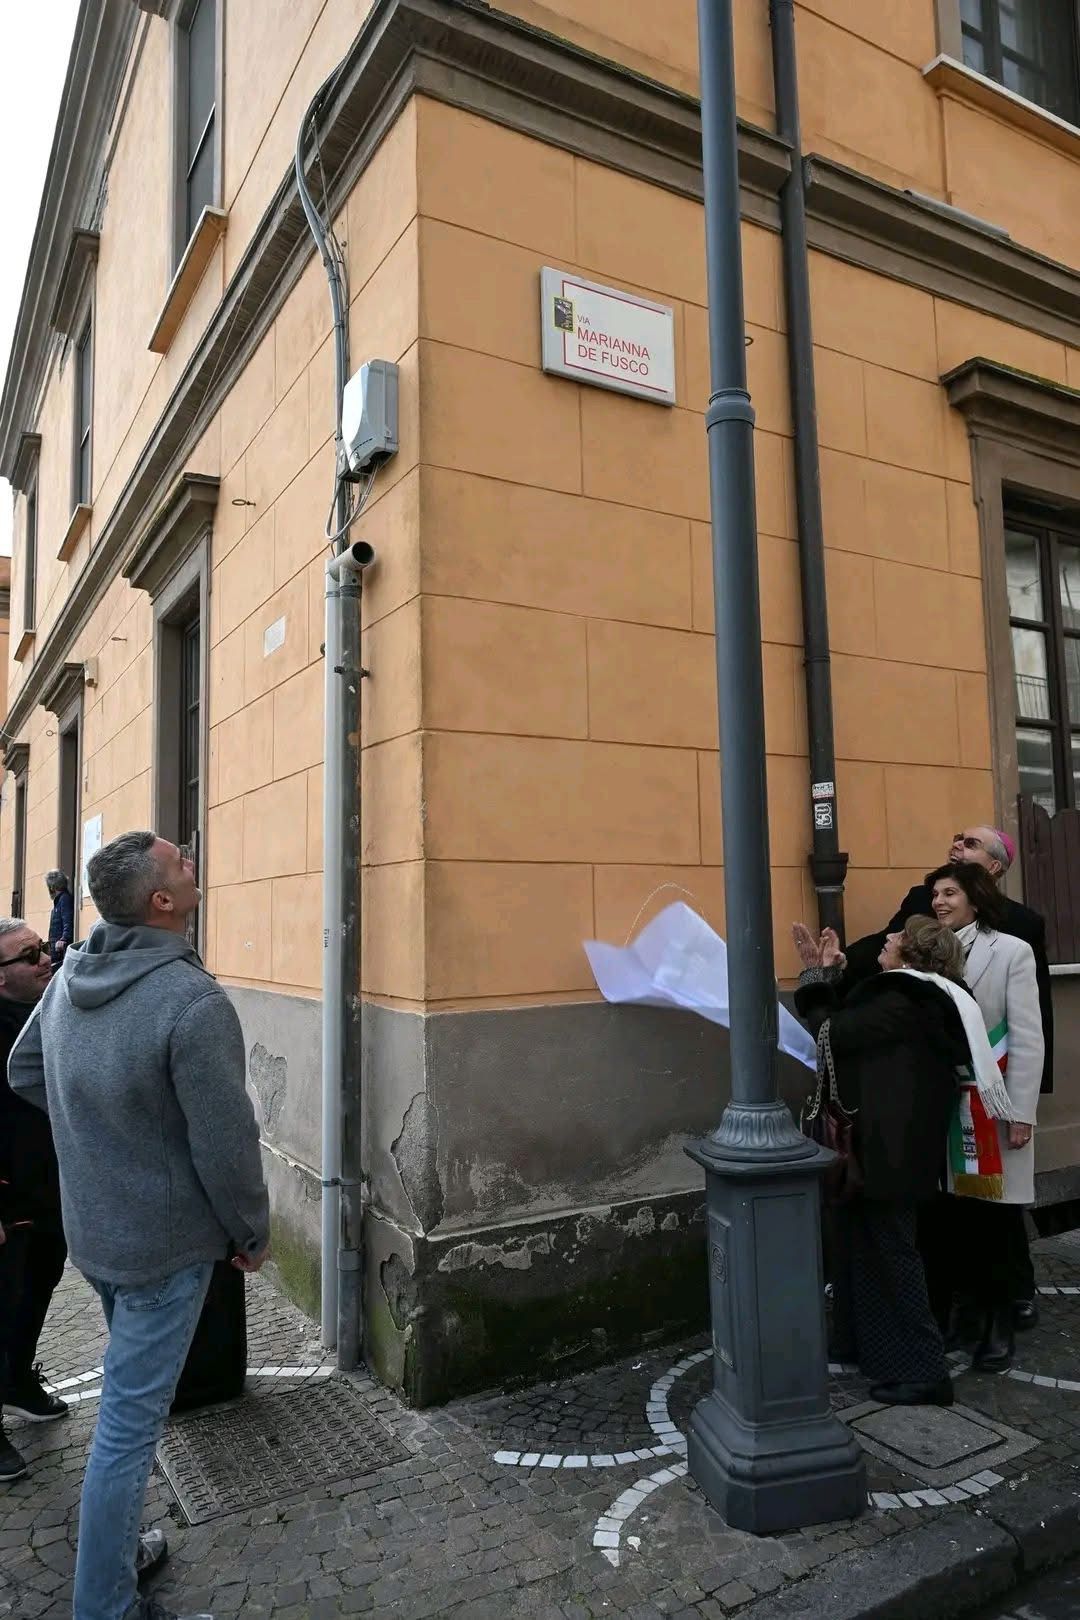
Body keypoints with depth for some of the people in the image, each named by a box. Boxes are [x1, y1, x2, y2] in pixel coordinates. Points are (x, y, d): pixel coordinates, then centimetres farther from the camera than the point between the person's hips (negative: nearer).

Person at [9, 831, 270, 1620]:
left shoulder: (70, 976, -4)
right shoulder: (192, 1000, -28)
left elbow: (25, 1072, 12)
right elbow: (227, 1141, -23)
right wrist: (252, 1234, -7)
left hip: (93, 1227, 8)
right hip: (164, 1238, -8)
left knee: (131, 1400, 28)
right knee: (129, 1424, 7)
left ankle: (119, 1549, 45)